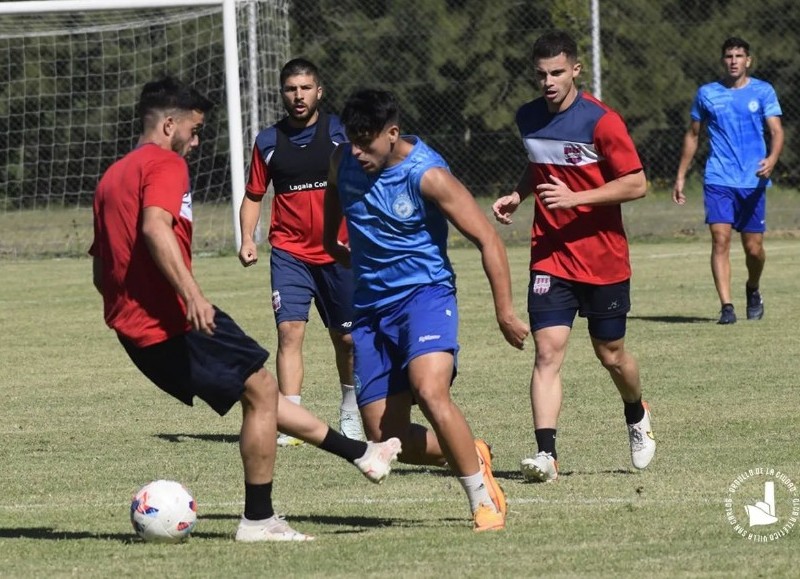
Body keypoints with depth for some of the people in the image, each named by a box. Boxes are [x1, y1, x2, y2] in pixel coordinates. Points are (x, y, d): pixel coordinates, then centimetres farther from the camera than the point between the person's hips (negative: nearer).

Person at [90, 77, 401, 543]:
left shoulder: (112, 177, 20)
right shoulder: (165, 165, -8)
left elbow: (100, 268, 23)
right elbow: (155, 227, -27)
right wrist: (193, 295, -34)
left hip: (134, 329, 10)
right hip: (173, 321, -10)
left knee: (256, 389, 17)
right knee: (262, 390, 1)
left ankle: (359, 452, 24)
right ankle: (258, 520, 2)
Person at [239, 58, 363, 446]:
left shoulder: (339, 133, -1)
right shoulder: (268, 142, 4)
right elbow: (253, 196, 12)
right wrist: (248, 239, -3)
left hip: (338, 252, 0)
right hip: (289, 251, 0)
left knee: (346, 338, 9)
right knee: (290, 329, -15)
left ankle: (350, 412, 32)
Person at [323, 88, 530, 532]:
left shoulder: (428, 176, -17)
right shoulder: (345, 161, -1)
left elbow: (487, 240, -13)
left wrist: (504, 312, -14)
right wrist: (332, 242, 37)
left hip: (424, 293, -6)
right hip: (370, 305, 6)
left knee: (430, 391, -32)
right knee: (385, 438, -1)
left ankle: (484, 500, -19)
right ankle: (472, 458, 26)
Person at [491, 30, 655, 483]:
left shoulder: (601, 120, -13)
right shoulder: (529, 118, 5)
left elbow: (636, 184, -14)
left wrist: (575, 198, -22)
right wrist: (519, 195, 6)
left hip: (604, 258, -3)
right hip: (551, 256, 3)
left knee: (611, 354, 12)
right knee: (548, 351, -14)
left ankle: (637, 417, 43)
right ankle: (546, 453, -20)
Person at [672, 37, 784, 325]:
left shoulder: (763, 92, 5)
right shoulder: (707, 94, 9)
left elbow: (776, 131, -3)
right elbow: (692, 135, 17)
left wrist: (772, 159, -24)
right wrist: (681, 176, 14)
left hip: (753, 182, 0)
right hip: (718, 180, 0)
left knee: (753, 247, 3)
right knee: (720, 239, -14)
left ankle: (753, 290, 33)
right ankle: (726, 306, -15)